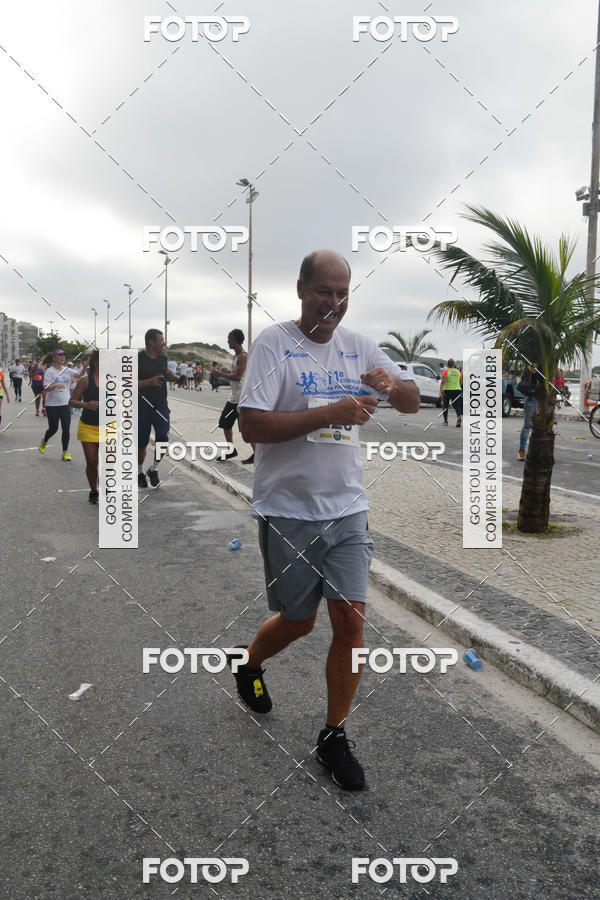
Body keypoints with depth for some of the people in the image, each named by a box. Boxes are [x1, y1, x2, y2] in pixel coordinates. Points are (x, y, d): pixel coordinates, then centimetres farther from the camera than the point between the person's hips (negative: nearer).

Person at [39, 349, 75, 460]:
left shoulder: (68, 370, 6)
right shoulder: (49, 371, -5)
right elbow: (46, 388, -12)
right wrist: (55, 386, -32)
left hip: (65, 404, 3)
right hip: (52, 404, -3)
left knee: (66, 429, -2)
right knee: (53, 428, 4)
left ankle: (65, 452, 8)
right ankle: (44, 441, 36)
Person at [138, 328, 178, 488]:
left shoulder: (162, 358, 7)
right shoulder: (138, 359, -10)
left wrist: (178, 379, 6)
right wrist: (149, 381, -27)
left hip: (161, 407, 4)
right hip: (143, 408, -3)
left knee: (163, 439, -11)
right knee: (142, 444, 8)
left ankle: (154, 470, 13)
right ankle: (140, 473, 30)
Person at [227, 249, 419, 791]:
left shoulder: (359, 346, 7)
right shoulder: (274, 344, -8)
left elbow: (413, 402, 12)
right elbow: (251, 425, -19)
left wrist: (393, 385, -12)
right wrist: (332, 412, -26)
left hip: (348, 508, 4)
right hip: (289, 510, -4)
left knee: (350, 621, 1)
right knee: (299, 620, 10)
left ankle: (335, 736, 20)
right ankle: (249, 665, 44)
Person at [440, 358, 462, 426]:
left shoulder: (445, 372, -6)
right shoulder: (458, 372, 6)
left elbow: (443, 382, -16)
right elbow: (461, 383, 13)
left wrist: (440, 391, -20)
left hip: (447, 390, -2)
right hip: (457, 390, 2)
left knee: (445, 405, 14)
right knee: (457, 405, -1)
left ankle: (445, 421, 20)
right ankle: (459, 417, -28)